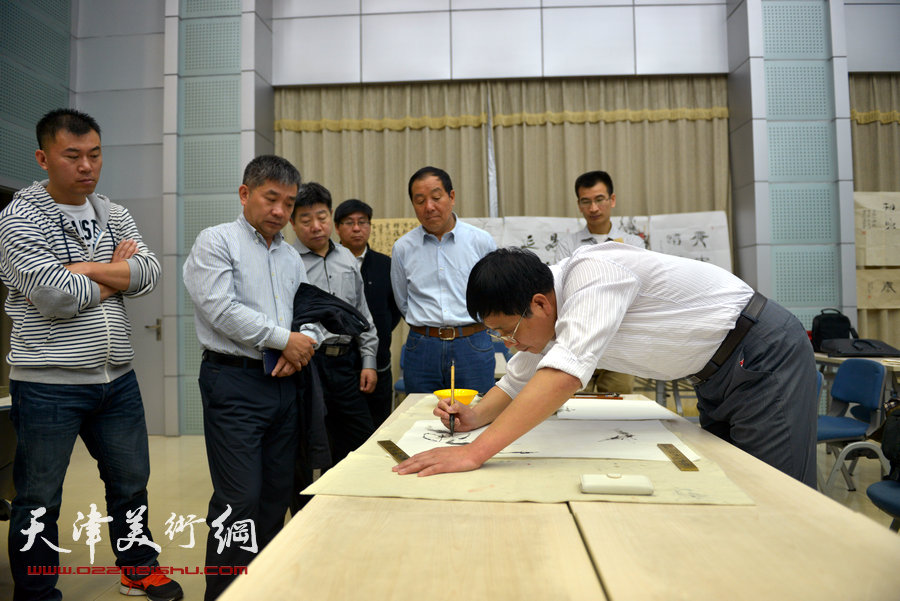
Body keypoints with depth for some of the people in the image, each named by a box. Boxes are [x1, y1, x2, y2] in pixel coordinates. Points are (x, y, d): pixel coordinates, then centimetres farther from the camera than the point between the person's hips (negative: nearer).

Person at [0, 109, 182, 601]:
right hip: (49, 383, -5)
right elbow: (58, 298, -21)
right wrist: (115, 275, -6)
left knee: (131, 481, 19)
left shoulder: (114, 216, 8)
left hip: (116, 376, 6)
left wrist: (83, 268, -16)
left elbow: (149, 272, -7)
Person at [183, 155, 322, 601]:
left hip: (283, 382, 7)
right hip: (234, 382, -7)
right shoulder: (216, 242, -3)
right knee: (239, 499, -8)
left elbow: (313, 313, 17)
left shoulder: (291, 256, 17)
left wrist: (306, 340, -6)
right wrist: (285, 339, -11)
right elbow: (222, 309, -15)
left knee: (277, 493, 13)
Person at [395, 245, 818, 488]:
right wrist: (476, 415, -11)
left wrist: (474, 452, -46)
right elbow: (518, 382, 10)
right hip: (717, 375, 9)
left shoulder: (593, 273, -32)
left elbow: (564, 374, -43)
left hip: (765, 354, -9)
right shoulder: (546, 314, -3)